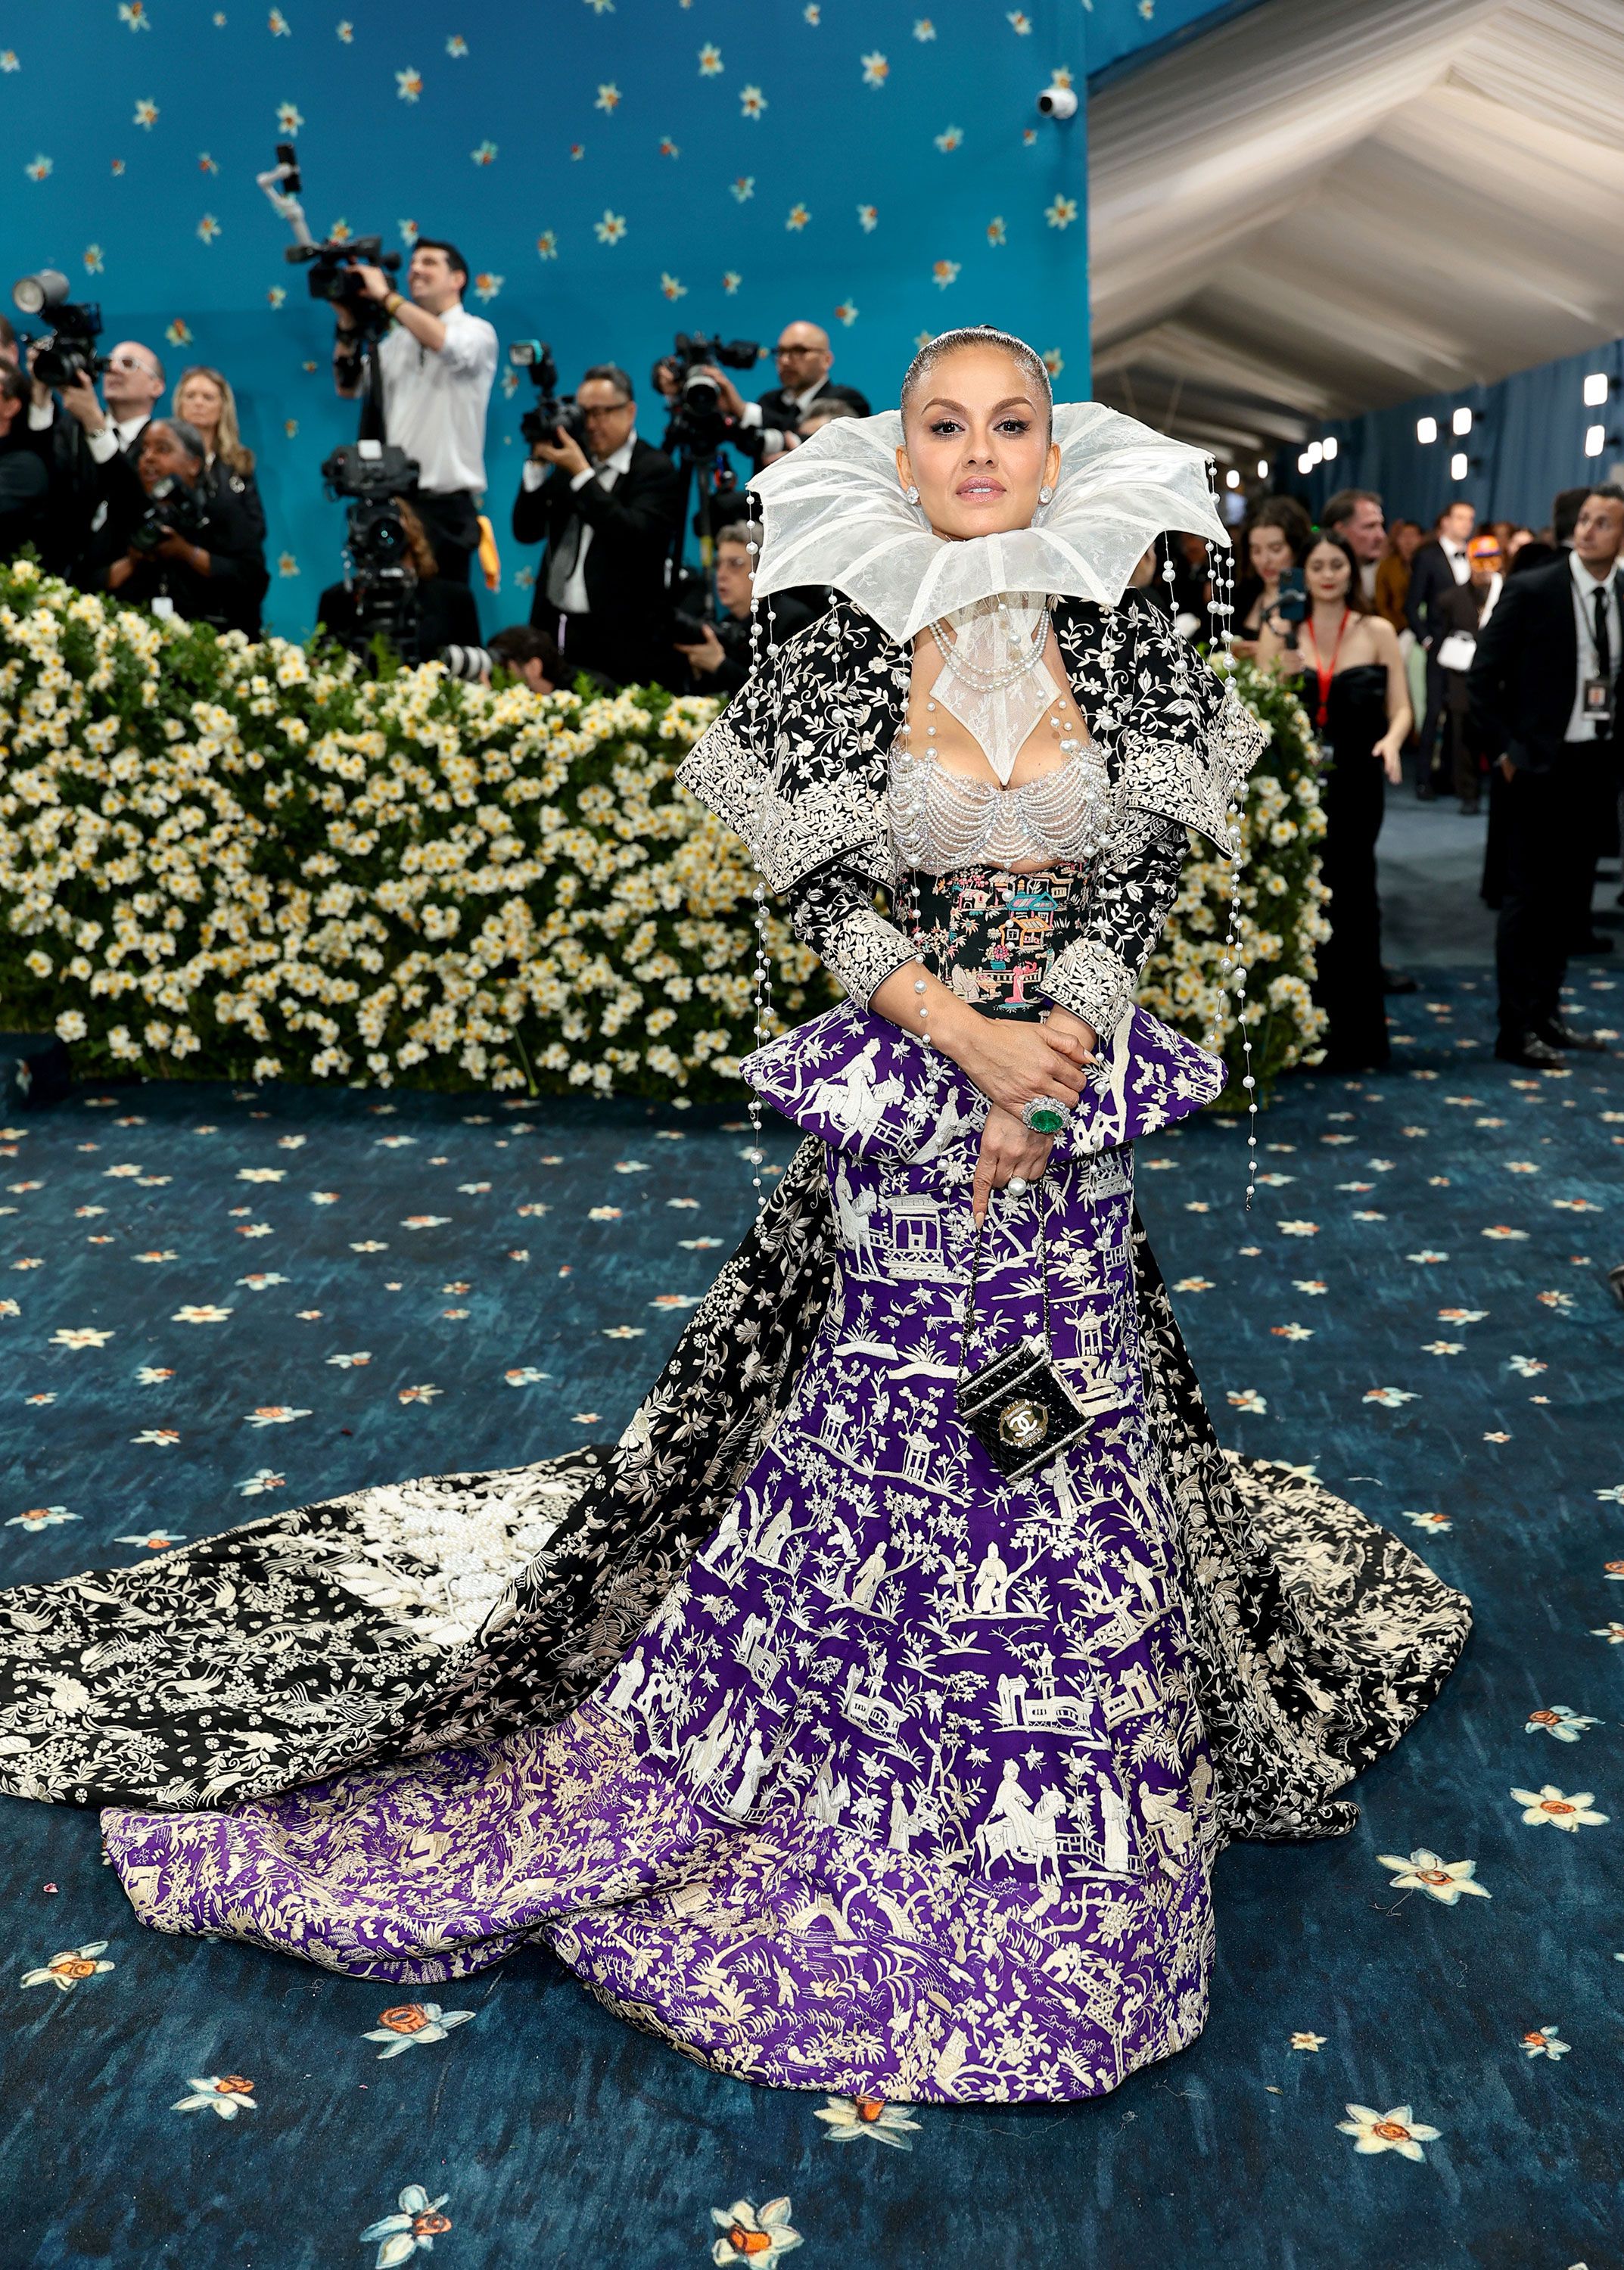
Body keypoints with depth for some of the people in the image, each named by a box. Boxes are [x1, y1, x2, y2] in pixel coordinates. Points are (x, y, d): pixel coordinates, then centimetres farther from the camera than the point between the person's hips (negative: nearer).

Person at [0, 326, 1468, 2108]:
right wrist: (969, 1036, -20)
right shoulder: (839, 659, -2)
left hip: (1077, 1100, 3)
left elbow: (1140, 881, -2)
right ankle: (871, 1832, 24)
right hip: (896, 1108, -2)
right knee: (875, 1443, 3)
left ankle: (1060, 1863, 33)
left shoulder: (1130, 653, 3)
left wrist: (1047, 1078, -14)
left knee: (1071, 1466, 11)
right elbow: (825, 897, -7)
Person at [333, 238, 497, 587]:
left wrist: (385, 295, -16)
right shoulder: (399, 338, 16)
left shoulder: (476, 332, 0)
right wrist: (348, 323, 4)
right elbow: (349, 387, 17)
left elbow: (449, 346, -23)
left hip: (445, 504, -5)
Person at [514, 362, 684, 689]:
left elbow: (634, 537, -22)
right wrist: (538, 465, -1)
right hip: (554, 629, 6)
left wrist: (581, 473, -19)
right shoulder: (570, 461, 14)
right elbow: (526, 531, 11)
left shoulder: (656, 469, -5)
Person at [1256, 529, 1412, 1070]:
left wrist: (1392, 741, -17)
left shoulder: (1377, 632, 5)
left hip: (1354, 784, 0)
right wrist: (1285, 655, -13)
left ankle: (1355, 1039, 9)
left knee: (1350, 899, 1)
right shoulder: (1279, 630, 6)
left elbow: (1400, 708, 3)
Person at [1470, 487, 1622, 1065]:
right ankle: (1517, 1031, 5)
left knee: (1572, 896, 11)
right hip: (1541, 764, -5)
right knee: (1528, 897, -1)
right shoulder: (1531, 591, -9)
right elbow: (1482, 678, -8)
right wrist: (1507, 751, -10)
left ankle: (1546, 1012, 23)